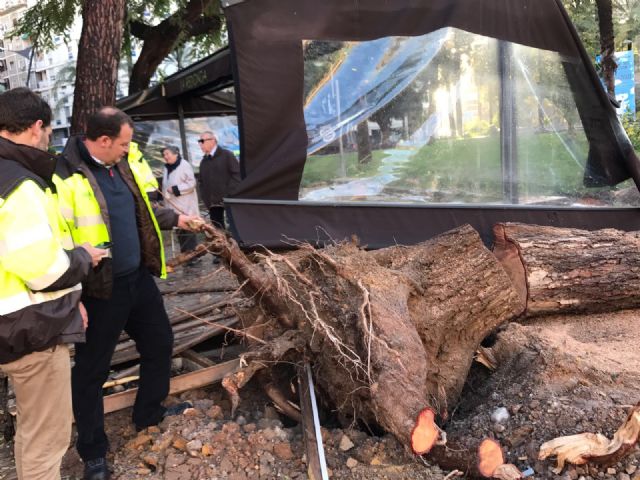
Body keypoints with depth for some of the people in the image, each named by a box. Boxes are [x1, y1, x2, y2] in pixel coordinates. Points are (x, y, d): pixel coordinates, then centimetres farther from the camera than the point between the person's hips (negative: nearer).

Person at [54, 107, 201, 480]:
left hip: (138, 279, 9)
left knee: (160, 344, 21)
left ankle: (151, 414, 44)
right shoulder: (66, 177, -22)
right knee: (92, 370, 8)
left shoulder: (119, 166, 6)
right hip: (99, 291, -8)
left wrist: (174, 219, 24)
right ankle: (93, 450, 28)